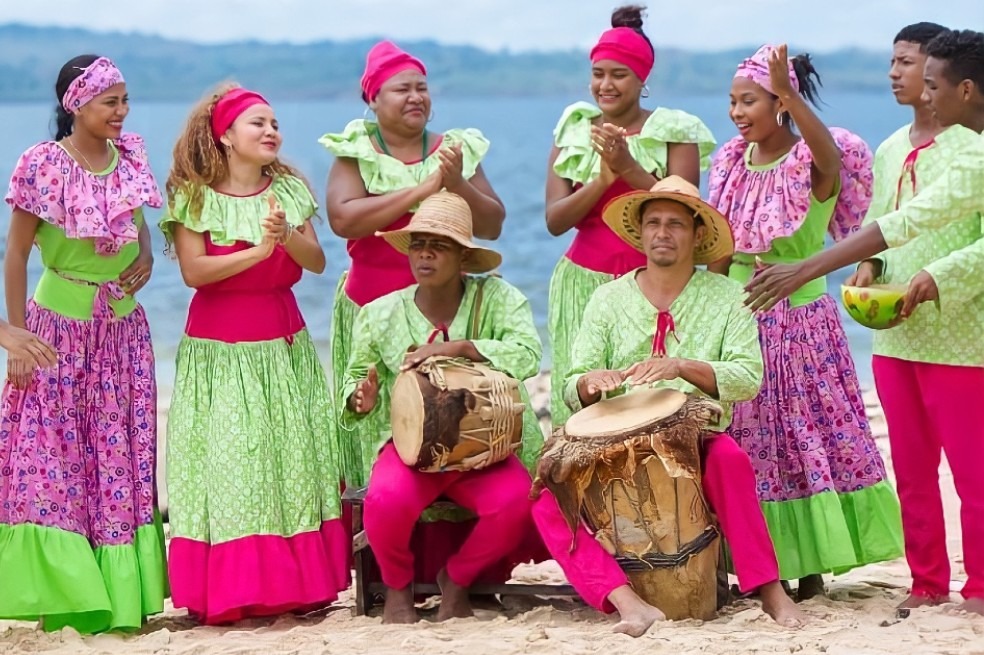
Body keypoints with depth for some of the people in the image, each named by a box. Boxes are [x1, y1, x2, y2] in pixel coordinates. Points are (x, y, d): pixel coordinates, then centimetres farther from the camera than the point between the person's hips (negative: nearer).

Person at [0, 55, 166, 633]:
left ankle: (124, 592, 12)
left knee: (122, 458, 6)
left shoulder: (129, 156, 2)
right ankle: (69, 596, 4)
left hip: (123, 330, 5)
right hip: (61, 329, -5)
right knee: (52, 460, -3)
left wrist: (145, 255, 0)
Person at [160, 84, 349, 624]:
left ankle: (295, 585, 6)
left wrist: (287, 235, -21)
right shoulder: (194, 196, -5)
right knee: (227, 464, -5)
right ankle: (226, 593, -1)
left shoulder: (289, 189, 6)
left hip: (284, 344, 4)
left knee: (291, 460, 1)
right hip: (219, 348, -4)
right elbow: (193, 271, -15)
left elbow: (317, 262, -1)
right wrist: (258, 250, -21)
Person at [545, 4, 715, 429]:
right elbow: (555, 220, 1)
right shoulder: (573, 132, 9)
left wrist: (628, 167, -17)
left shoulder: (675, 132, 2)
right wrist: (603, 178, -14)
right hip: (584, 285, 2)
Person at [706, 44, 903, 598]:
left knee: (810, 436, 0)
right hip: (740, 320, 6)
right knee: (748, 442, 7)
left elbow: (829, 153, -37)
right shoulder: (733, 165, 6)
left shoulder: (812, 164, -11)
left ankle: (810, 564, 8)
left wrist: (788, 93, -50)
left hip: (800, 319, -5)